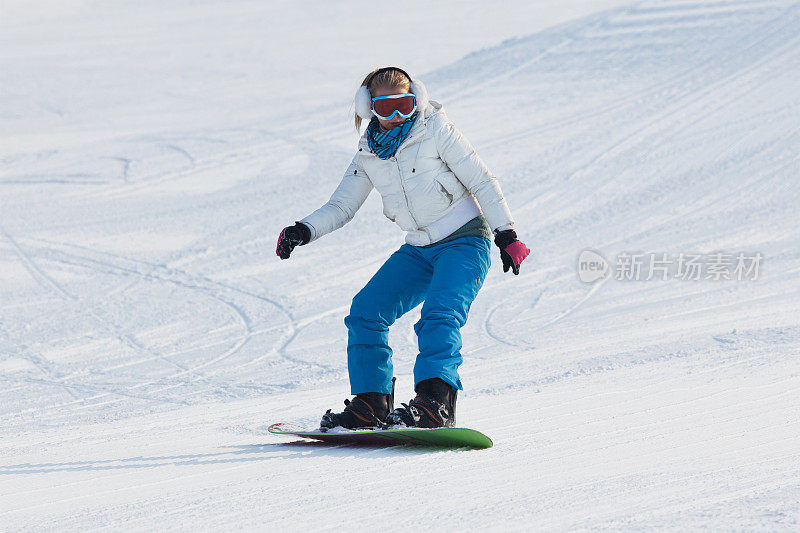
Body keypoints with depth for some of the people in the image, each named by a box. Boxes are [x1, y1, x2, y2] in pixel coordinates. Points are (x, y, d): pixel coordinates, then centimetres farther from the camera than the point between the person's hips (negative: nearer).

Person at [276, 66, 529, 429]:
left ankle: (436, 402, -38)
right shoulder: (368, 156, 6)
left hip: (465, 241, -6)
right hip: (419, 250, 6)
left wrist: (506, 235, -11)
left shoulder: (436, 133, -9)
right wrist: (304, 231, -9)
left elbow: (482, 183, -6)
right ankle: (372, 403, -2)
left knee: (439, 315, -28)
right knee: (366, 312, -6)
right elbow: (340, 207, 9)